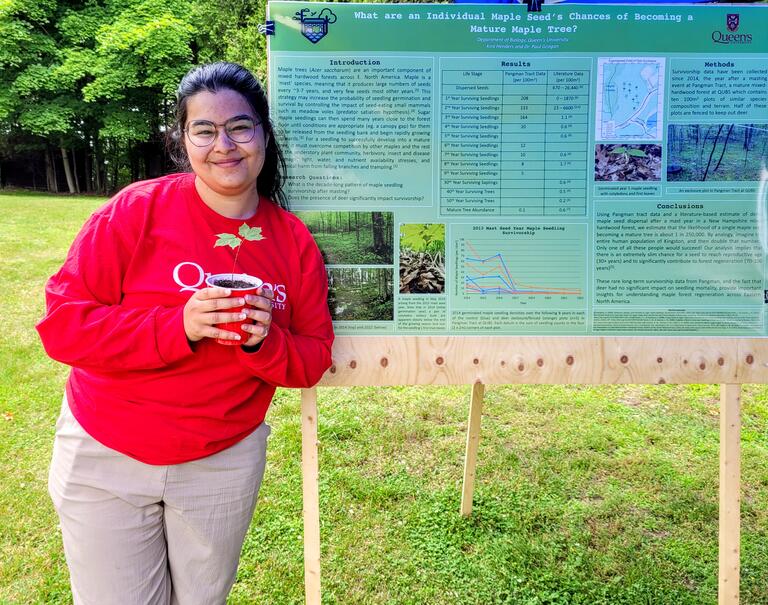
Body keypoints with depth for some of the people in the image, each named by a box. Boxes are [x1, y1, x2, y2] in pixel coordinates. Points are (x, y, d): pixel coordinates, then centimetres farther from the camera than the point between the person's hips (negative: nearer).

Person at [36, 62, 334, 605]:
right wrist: (179, 326, -27)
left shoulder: (295, 242, -5)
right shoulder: (137, 210, -13)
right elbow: (61, 322, -16)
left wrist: (264, 341, -22)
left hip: (225, 460, 2)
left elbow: (312, 363, -1)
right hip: (106, 456, -2)